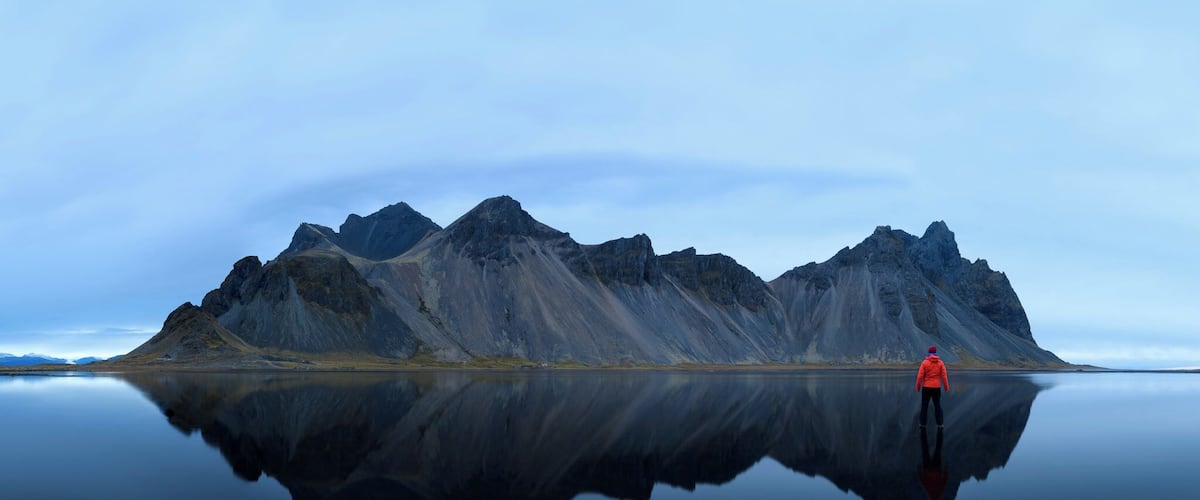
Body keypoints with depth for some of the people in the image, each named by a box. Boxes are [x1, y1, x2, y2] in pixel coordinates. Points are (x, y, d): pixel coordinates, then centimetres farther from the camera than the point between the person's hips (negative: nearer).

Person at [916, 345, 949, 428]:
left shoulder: (924, 362, -8)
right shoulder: (940, 363, -3)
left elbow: (920, 376, -9)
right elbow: (944, 376, -4)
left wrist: (918, 386, 2)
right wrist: (946, 387, 5)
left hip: (926, 388, -1)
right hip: (936, 388, 1)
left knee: (924, 406, 6)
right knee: (937, 406, 8)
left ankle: (923, 424, 7)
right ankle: (939, 424, 4)